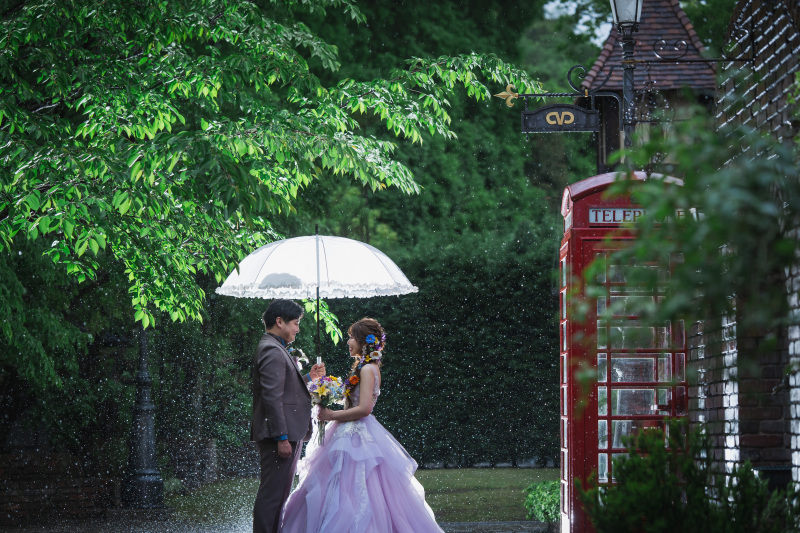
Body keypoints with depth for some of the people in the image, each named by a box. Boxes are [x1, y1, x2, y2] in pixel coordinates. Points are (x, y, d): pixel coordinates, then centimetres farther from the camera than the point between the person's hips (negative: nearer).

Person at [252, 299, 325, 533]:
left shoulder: (276, 349, 19)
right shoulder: (272, 351, -16)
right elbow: (272, 397, -22)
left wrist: (308, 378, 18)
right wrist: (281, 438, -24)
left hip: (287, 434, 11)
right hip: (279, 436, -11)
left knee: (278, 495, 15)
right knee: (271, 496, -9)